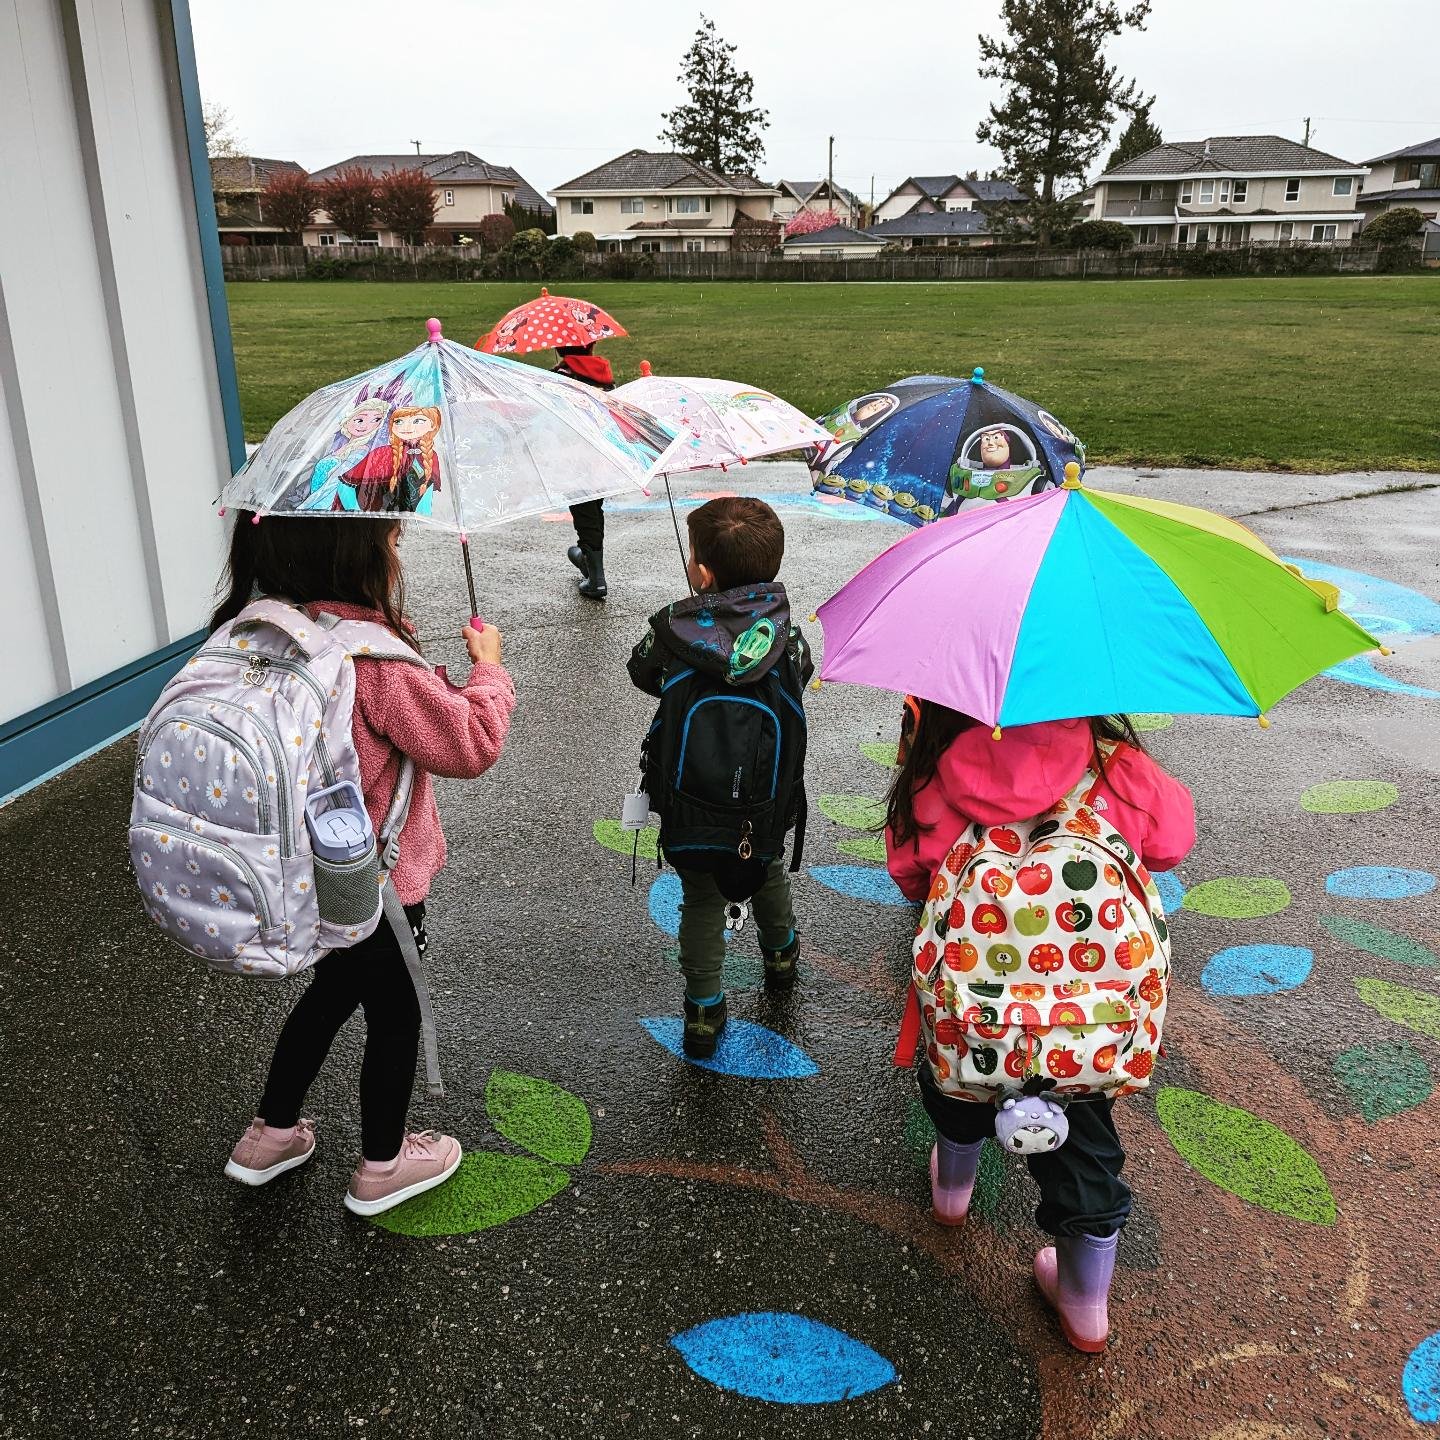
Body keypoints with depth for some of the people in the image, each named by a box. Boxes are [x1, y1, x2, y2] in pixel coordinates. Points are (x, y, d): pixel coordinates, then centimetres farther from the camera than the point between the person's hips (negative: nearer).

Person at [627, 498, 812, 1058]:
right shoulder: (786, 639, -15)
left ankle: (704, 1011, 22)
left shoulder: (672, 632, -18)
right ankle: (780, 956, 54)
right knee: (769, 873, 31)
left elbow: (642, 671, 2)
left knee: (701, 902, 18)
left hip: (691, 810, -2)